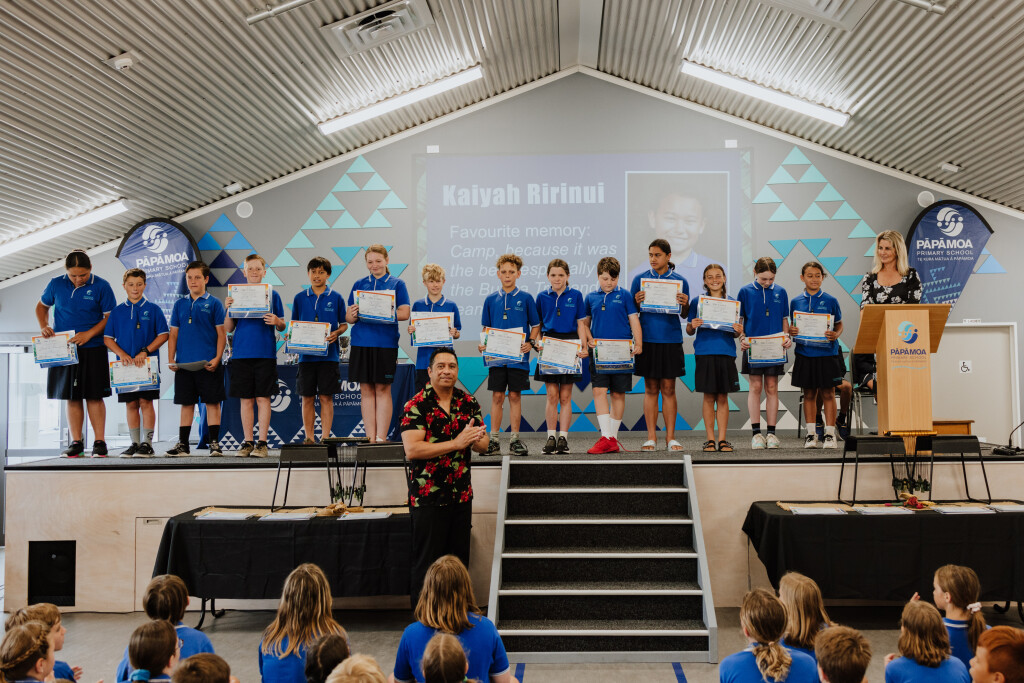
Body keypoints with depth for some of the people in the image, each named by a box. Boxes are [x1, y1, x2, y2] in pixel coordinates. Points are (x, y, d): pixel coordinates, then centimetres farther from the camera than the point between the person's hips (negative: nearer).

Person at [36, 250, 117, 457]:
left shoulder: (101, 286, -4)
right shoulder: (56, 284, 5)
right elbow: (42, 306, 19)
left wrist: (89, 334, -15)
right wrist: (43, 326, 0)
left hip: (93, 349, -3)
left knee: (94, 396, -3)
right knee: (72, 397, 6)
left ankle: (99, 441, 3)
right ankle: (76, 442, 12)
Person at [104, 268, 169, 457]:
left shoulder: (153, 309, 2)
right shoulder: (117, 311, 9)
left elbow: (163, 335, -2)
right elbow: (107, 338, 8)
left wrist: (145, 352, -13)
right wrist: (121, 354, -9)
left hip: (148, 363, -3)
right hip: (126, 364, 3)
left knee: (146, 402, -4)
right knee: (131, 404, 6)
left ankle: (147, 444, 1)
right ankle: (135, 443, 13)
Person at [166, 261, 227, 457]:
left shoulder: (214, 303, 1)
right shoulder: (179, 304, 11)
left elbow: (221, 334, -2)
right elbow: (173, 334, 13)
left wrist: (217, 358, -12)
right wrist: (170, 360, 3)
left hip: (208, 364, -3)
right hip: (184, 363, 3)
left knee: (212, 402, 0)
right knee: (186, 403, 9)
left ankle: (214, 443, 5)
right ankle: (183, 444, 15)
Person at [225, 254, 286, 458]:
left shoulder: (272, 294, 7)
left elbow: (282, 326, 8)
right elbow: (228, 328, 9)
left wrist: (277, 322, -14)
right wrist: (228, 309, -7)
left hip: (265, 352, -1)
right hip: (242, 352, 1)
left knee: (263, 398, -2)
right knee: (245, 399, 5)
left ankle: (262, 443, 3)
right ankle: (247, 442, 12)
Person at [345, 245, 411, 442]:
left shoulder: (397, 284, 6)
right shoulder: (359, 284, 13)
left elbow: (404, 313, -6)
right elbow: (348, 317, 11)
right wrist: (353, 315, -13)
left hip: (386, 343, -3)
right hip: (361, 343, 3)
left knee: (383, 389, 0)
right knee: (366, 390, 4)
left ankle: (381, 438, 3)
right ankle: (370, 438, 9)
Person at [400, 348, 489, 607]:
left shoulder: (468, 403, 7)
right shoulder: (417, 405, -9)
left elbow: (483, 444, 8)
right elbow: (411, 449, -20)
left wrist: (475, 439, -17)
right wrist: (456, 443, -22)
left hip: (462, 496, 5)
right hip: (428, 497, -5)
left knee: (460, 560, 13)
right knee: (426, 564, 1)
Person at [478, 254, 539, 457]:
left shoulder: (526, 299, 2)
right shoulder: (491, 299, 7)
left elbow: (535, 325, 7)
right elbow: (486, 328, 13)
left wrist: (531, 343, -10)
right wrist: (483, 344, -4)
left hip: (518, 355, -1)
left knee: (515, 396, 3)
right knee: (497, 396, 3)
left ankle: (515, 440, 10)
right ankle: (493, 440, 8)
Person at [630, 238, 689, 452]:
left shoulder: (679, 281, 5)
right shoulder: (640, 279, 4)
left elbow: (684, 314, 8)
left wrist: (685, 304, -13)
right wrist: (637, 302, -14)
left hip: (671, 340, 0)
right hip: (647, 339, 0)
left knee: (668, 389, 3)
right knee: (650, 389, 4)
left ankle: (670, 437, 9)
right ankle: (651, 437, 9)